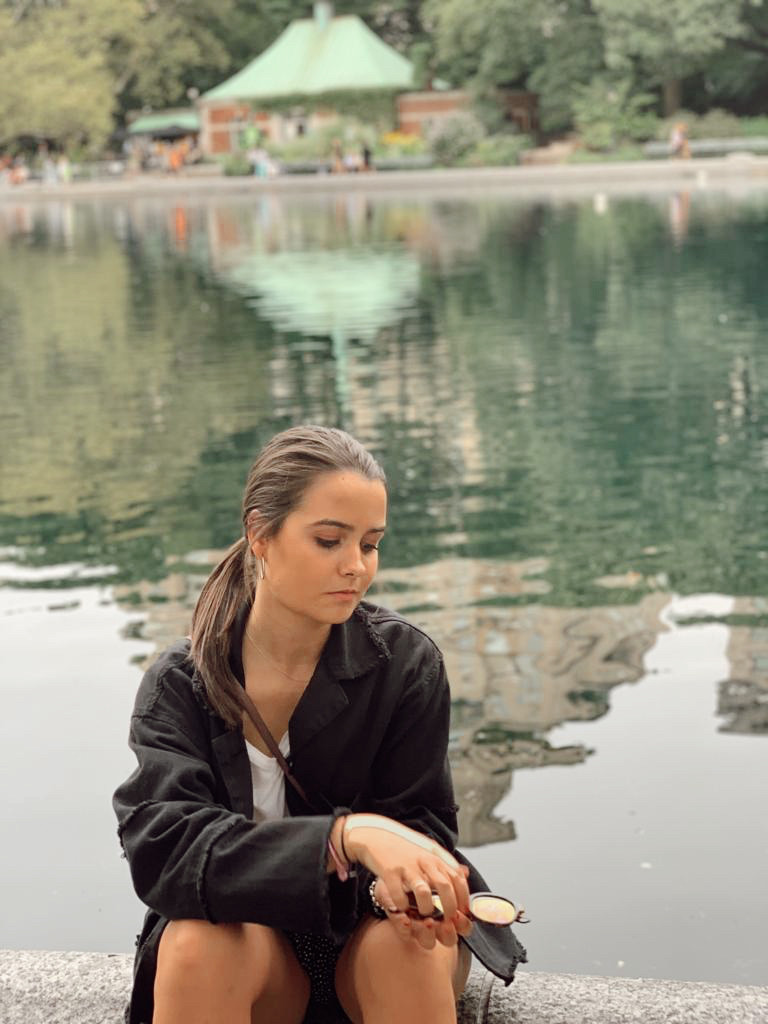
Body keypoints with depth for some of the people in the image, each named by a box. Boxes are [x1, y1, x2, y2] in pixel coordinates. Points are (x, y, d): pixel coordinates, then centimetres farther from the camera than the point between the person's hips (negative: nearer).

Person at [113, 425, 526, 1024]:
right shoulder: (181, 683, -11)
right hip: (252, 934, -1)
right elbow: (160, 845, -24)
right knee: (196, 947, -33)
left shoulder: (406, 663, -9)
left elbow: (419, 821, -6)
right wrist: (347, 835, -39)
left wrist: (400, 884, -32)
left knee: (400, 947, -33)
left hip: (373, 920, 1)